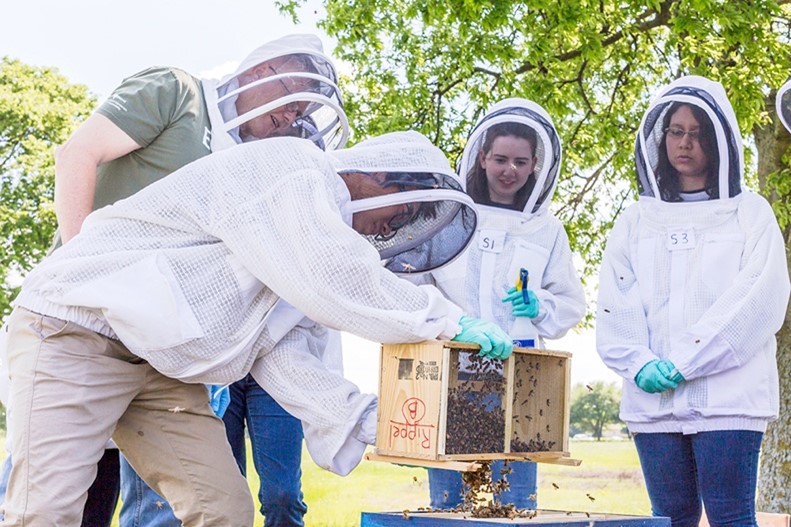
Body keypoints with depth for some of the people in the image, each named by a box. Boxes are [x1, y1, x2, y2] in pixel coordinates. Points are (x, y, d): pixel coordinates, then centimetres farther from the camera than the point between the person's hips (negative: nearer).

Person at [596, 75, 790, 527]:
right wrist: (640, 364, -11)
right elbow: (615, 305, 7)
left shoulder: (749, 213, 7)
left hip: (727, 396, -3)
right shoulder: (637, 221, 17)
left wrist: (686, 362, -13)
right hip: (653, 400, 3)